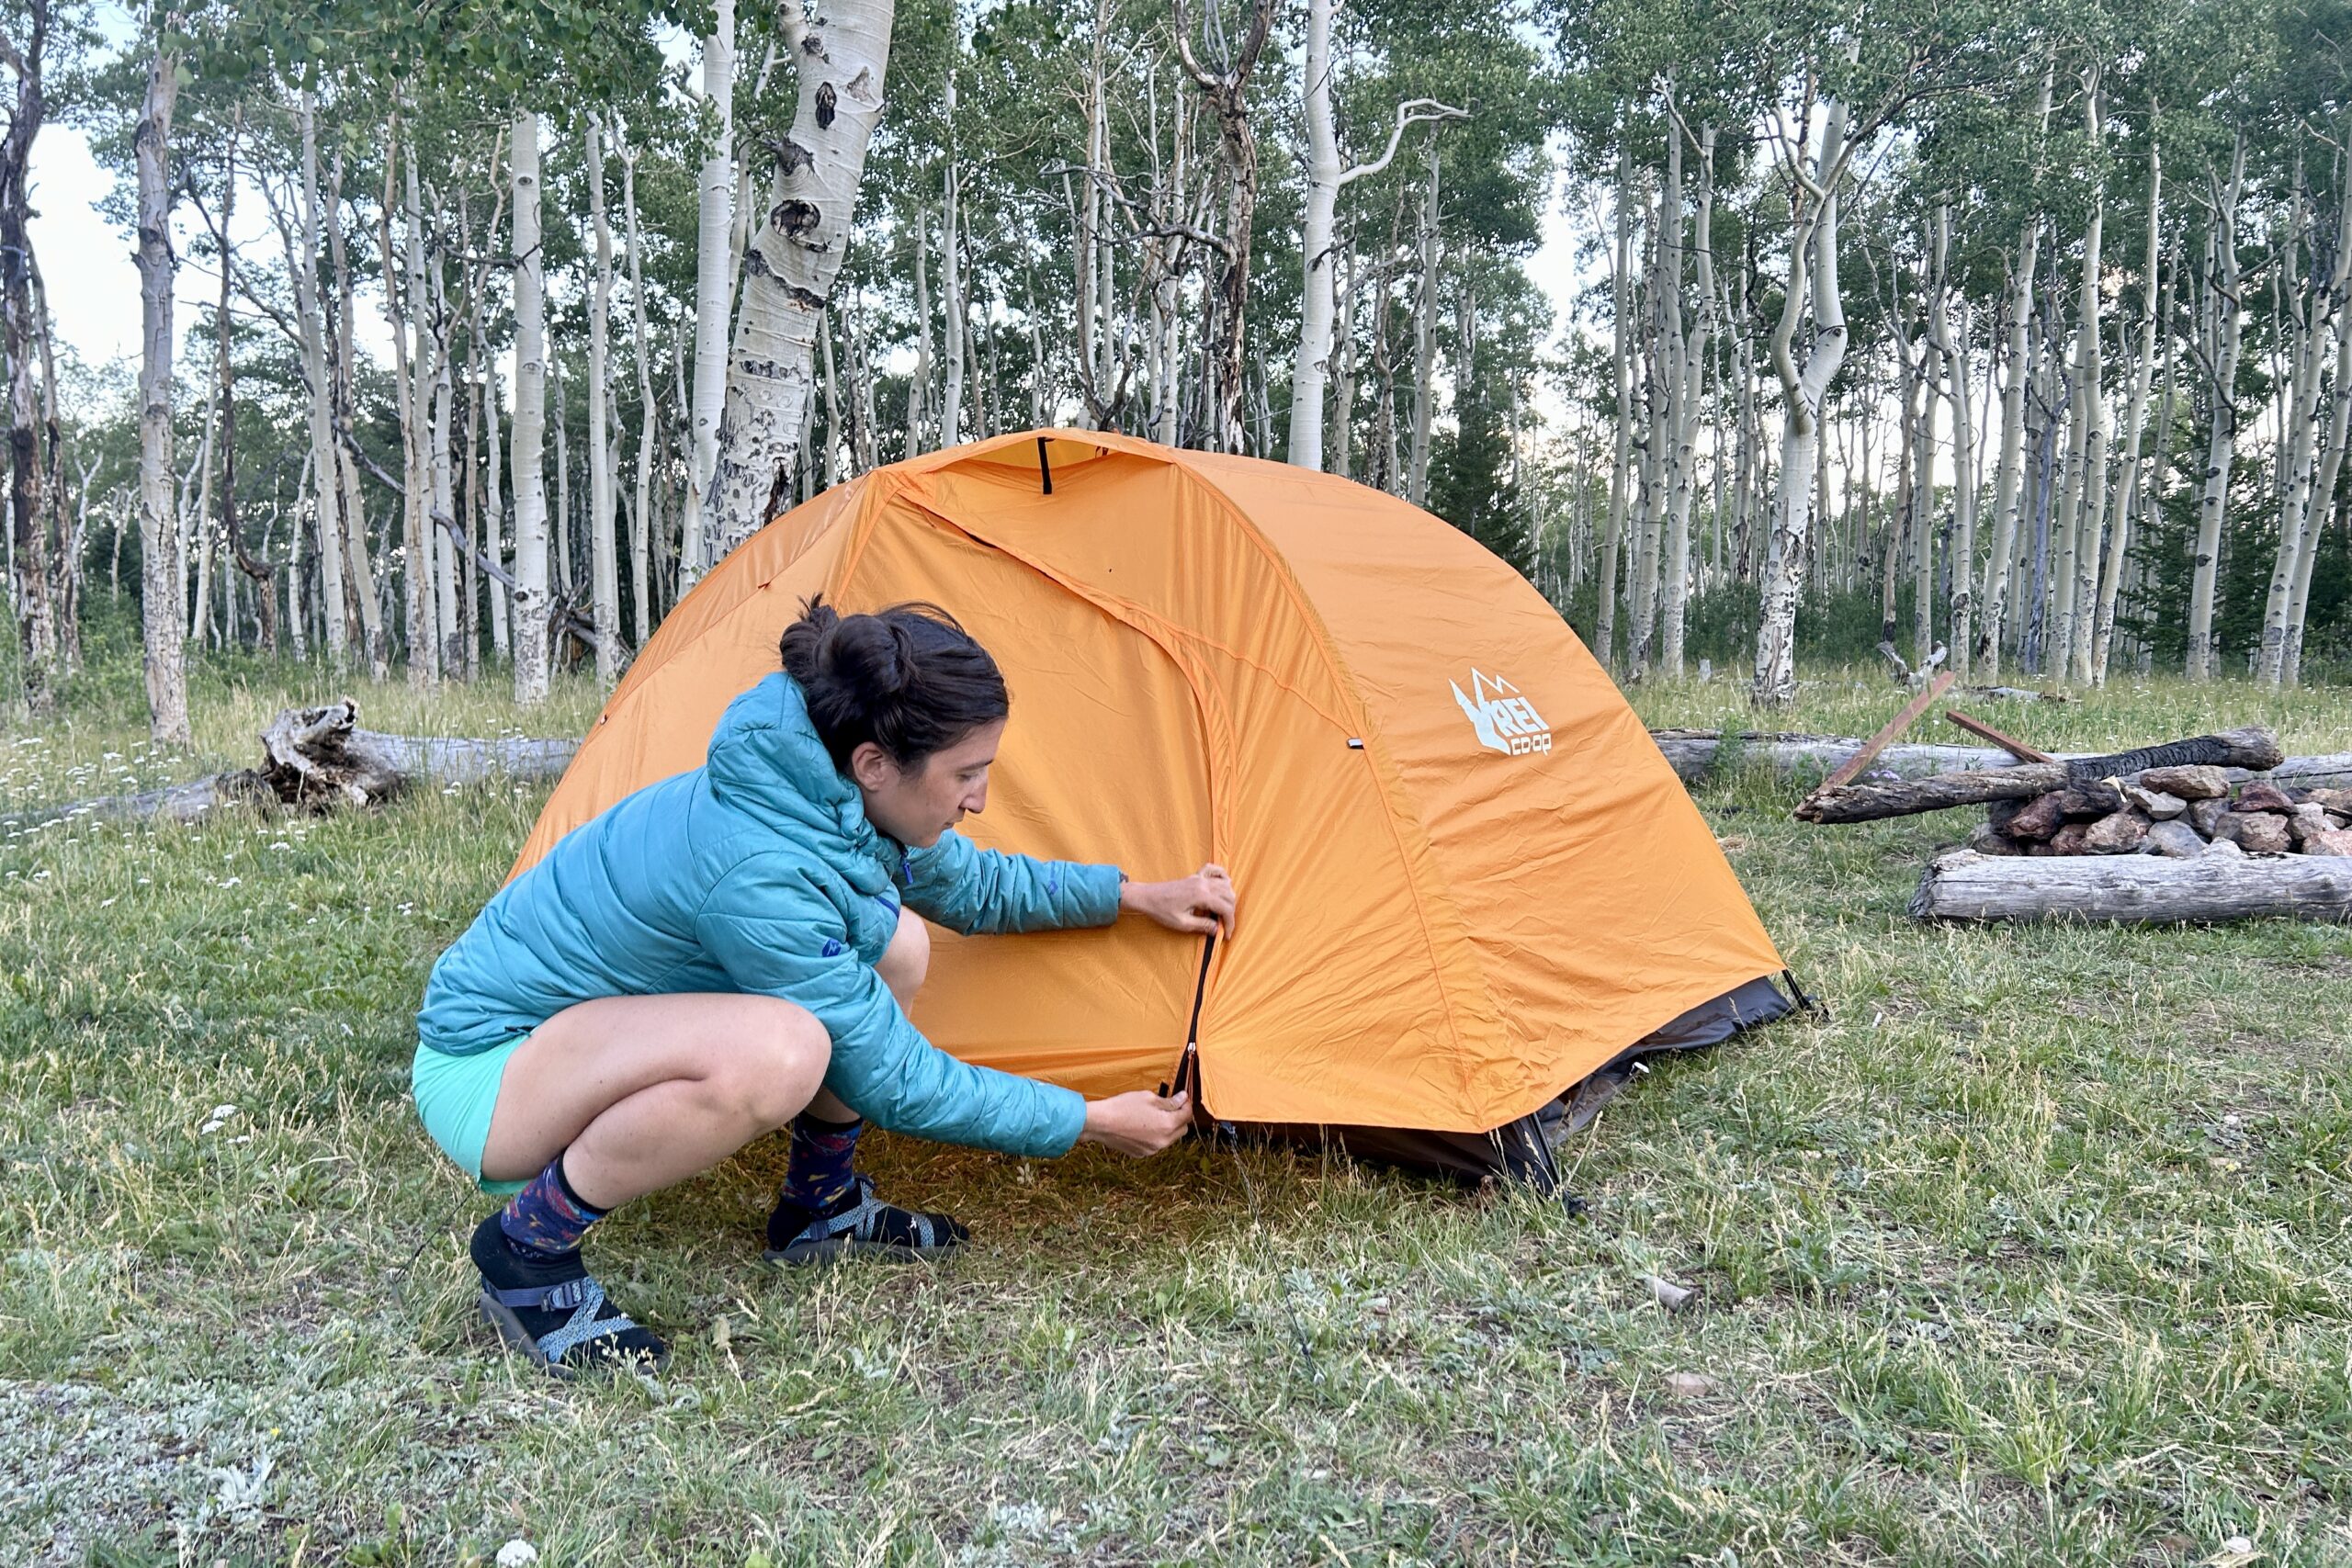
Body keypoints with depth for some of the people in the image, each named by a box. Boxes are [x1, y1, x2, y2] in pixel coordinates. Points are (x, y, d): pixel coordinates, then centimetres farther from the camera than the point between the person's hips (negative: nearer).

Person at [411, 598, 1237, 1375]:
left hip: (593, 1016, 9)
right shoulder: (757, 869, -35)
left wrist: (1137, 895, 12)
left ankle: (820, 1203, 14)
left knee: (891, 946, -3)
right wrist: (1092, 1121, -16)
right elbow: (895, 1081, -24)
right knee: (771, 1052, -37)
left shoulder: (832, 794, -9)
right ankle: (527, 1251, -13)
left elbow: (973, 884, 13)